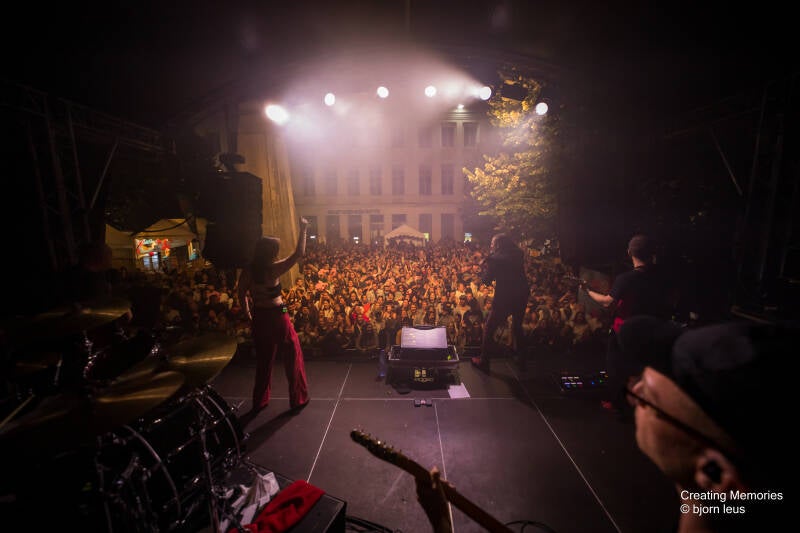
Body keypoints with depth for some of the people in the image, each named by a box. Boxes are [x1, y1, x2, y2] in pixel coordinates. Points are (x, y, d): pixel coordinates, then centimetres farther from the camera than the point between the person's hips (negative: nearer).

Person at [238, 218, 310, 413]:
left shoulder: (248, 270, 0)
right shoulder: (273, 268, -16)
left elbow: (242, 293, 9)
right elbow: (299, 253, -15)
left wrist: (248, 311, 22)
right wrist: (303, 230, -9)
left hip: (258, 316, 6)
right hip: (277, 316, -5)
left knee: (263, 359, 20)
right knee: (292, 355, 10)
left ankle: (260, 401, 32)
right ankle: (298, 399, 20)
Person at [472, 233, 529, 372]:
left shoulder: (495, 258, -11)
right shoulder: (518, 254, 3)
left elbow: (486, 280, -8)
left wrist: (486, 264, 5)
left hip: (504, 298, -6)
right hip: (522, 296, 6)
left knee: (489, 328, 9)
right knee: (517, 326, 28)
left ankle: (483, 362, 13)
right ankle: (520, 357, 40)